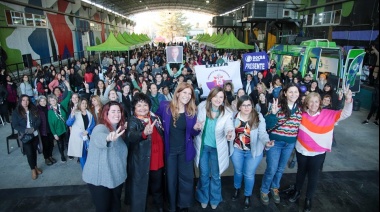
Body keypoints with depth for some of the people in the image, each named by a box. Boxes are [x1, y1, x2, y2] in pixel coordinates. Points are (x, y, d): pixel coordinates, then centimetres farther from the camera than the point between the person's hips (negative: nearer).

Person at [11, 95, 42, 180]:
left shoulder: (33, 110, 3)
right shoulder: (16, 113, -5)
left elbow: (39, 120, 0)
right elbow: (15, 125, -8)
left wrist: (33, 128, -17)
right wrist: (25, 130, -21)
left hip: (35, 134, 3)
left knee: (34, 151, 14)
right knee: (29, 153, -2)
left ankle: (35, 166, 31)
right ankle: (33, 169, 15)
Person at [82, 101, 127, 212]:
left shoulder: (118, 129, 3)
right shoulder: (100, 128, -19)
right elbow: (99, 138, -44)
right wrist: (108, 138, -65)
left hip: (117, 177, 7)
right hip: (100, 179, -6)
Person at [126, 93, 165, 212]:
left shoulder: (154, 118, 3)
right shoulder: (133, 121, -13)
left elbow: (162, 136, 17)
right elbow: (130, 135, -35)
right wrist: (144, 133, -55)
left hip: (158, 161, 6)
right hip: (141, 163, -5)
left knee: (158, 187, 24)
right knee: (140, 190, 0)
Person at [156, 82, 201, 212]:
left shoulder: (192, 111, -5)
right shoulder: (165, 106, -12)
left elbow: (192, 134, 1)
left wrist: (196, 128, -20)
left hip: (186, 150, 1)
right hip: (170, 150, -1)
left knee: (186, 178, 11)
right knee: (171, 179, 15)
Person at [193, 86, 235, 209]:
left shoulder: (227, 112, -15)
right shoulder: (202, 107, -11)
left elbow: (229, 127, -24)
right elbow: (196, 122, 3)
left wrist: (230, 133, -46)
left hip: (217, 147, -1)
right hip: (203, 145, 1)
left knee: (215, 175, 16)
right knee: (203, 174, 17)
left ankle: (214, 199, 42)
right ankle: (203, 198, 42)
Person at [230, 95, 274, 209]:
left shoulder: (258, 117, -16)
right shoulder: (234, 116, -9)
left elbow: (262, 133, -19)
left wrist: (266, 142, -38)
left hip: (253, 151, -2)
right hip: (237, 150, 2)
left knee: (249, 174, 12)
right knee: (238, 171, 22)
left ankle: (247, 196, 38)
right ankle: (237, 189, 51)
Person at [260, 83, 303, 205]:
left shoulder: (300, 109, 0)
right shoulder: (278, 106, -15)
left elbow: (301, 126, 12)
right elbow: (268, 125, -19)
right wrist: (273, 113, -33)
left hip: (290, 143, 5)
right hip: (275, 142, -4)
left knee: (281, 168, 19)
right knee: (272, 169, 1)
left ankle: (274, 188, 41)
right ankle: (264, 191, 24)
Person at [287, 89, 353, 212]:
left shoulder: (328, 114, -12)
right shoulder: (302, 114, -11)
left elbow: (346, 114, -18)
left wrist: (348, 101, -35)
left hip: (318, 153, -1)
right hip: (301, 150, 1)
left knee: (313, 176, 14)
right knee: (301, 172, 22)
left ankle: (309, 199, 35)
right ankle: (297, 192, 44)